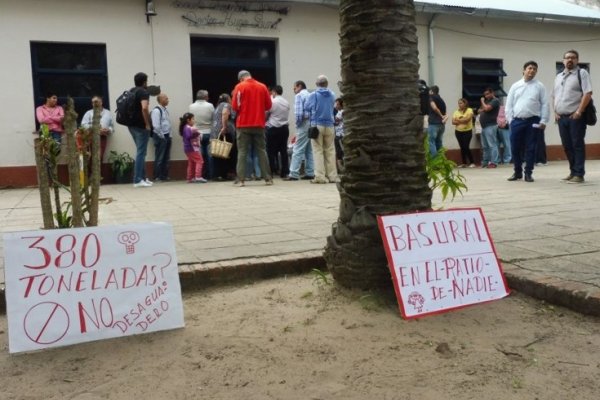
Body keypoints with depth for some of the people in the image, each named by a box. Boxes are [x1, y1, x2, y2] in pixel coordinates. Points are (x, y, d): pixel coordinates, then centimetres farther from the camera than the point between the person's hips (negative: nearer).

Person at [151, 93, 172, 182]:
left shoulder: (165, 110, 16)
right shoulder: (156, 110, -13)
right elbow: (156, 126, -19)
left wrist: (169, 135, 12)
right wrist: (162, 136, -16)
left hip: (167, 136, 9)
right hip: (160, 137, -9)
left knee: (166, 158, 12)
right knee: (159, 158, -5)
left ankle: (165, 176, 19)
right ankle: (157, 177, 0)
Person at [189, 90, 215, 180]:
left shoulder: (191, 106, 0)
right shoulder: (210, 106, -4)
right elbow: (214, 119, 0)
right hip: (208, 133, -1)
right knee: (209, 155, 5)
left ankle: (202, 175, 4)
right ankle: (209, 175, 6)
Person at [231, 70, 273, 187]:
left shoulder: (239, 87, -4)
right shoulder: (262, 86, 5)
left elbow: (235, 106, -8)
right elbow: (268, 105, 6)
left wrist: (241, 111, 12)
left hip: (243, 124, -2)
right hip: (259, 124, 2)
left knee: (242, 152, 3)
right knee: (261, 151, 8)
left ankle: (241, 180, -2)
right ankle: (268, 178, 6)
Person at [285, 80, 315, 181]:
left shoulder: (299, 96, -3)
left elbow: (298, 113, -15)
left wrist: (297, 124, -3)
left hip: (304, 124, -7)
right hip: (312, 124, 8)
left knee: (297, 150, -7)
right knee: (309, 150, 11)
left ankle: (294, 174, -10)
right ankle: (310, 173, 12)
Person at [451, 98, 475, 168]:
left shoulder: (469, 110, -4)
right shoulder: (456, 112, 8)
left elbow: (467, 119, -18)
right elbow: (453, 122, -1)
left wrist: (458, 120, -7)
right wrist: (462, 121, -13)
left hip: (467, 131, -4)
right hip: (458, 132, 4)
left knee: (466, 147, -10)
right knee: (462, 147, 6)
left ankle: (472, 162, -1)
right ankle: (464, 163, 12)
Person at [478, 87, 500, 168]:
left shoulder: (495, 101, -5)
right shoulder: (487, 101, 24)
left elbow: (487, 108, -18)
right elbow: (480, 110, 26)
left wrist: (482, 101, -1)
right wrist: (481, 110, 3)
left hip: (490, 126, -10)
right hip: (484, 126, 10)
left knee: (492, 145, -11)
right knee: (485, 146, 10)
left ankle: (493, 162, -13)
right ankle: (485, 162, 15)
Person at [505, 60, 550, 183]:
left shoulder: (539, 86, 5)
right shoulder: (515, 86, 9)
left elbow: (545, 104, 2)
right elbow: (509, 104, 9)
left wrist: (543, 121, -5)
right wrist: (510, 120, 1)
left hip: (533, 121, -1)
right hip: (517, 121, 1)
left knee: (530, 148, 1)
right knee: (515, 148, 3)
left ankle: (528, 173, 11)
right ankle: (517, 172, 19)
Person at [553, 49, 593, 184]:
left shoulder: (582, 73, -1)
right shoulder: (558, 77, 18)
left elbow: (587, 93, -10)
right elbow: (554, 96, 22)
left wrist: (579, 112, -17)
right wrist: (555, 112, 8)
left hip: (575, 117, -6)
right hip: (561, 117, 6)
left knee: (577, 145, -6)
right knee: (567, 146, 8)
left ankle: (579, 174, -4)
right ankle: (573, 172, 17)